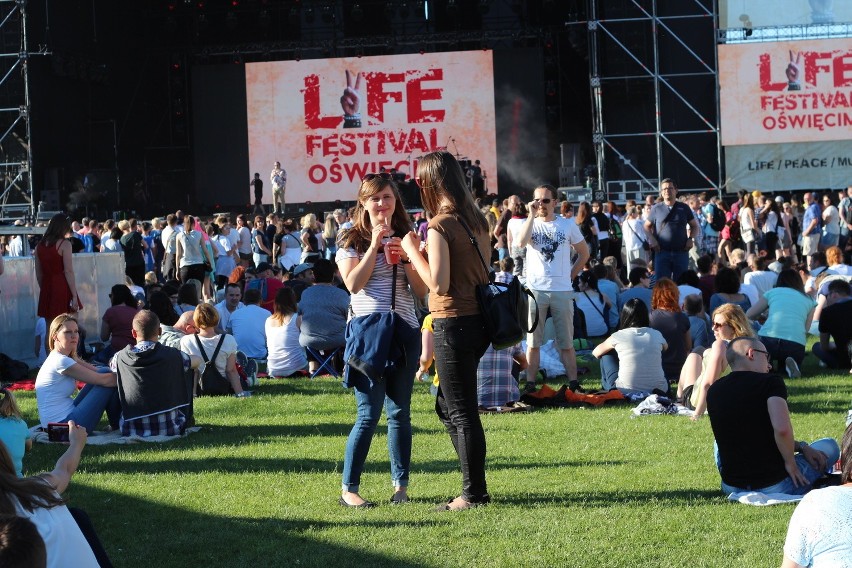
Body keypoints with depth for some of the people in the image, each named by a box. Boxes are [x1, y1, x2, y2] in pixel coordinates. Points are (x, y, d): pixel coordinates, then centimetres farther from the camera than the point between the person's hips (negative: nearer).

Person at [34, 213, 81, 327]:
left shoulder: (40, 245, 8)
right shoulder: (64, 244, -8)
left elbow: (38, 274, 12)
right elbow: (68, 272, -13)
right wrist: (74, 296, -11)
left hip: (46, 288, 6)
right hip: (62, 288, -6)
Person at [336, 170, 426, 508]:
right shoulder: (352, 241, 4)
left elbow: (422, 291, 5)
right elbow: (354, 284, -12)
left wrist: (406, 258, -9)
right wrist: (374, 245, -12)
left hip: (404, 332, 3)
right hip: (368, 332, -3)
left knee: (400, 413, 5)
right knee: (369, 413, -7)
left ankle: (400, 485, 11)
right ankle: (349, 488, 0)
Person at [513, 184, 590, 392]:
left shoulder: (568, 224, 6)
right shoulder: (530, 223, 3)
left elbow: (584, 253, 15)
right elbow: (521, 242, -19)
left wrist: (571, 275, 6)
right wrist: (532, 215, -16)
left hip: (562, 291, 0)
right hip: (535, 289, 0)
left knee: (566, 343, 5)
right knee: (533, 342, 3)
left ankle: (573, 383, 8)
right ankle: (530, 385, 6)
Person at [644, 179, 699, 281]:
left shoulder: (684, 208, 8)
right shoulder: (656, 209, 6)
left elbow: (694, 226, 15)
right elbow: (647, 226, 12)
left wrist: (690, 238, -2)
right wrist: (652, 240, -4)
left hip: (681, 252, 1)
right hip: (662, 252, -1)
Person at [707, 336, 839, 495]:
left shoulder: (714, 391, 7)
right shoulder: (771, 382, -11)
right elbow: (782, 428, -29)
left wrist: (800, 447, 14)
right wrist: (790, 463, -10)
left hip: (731, 487, 4)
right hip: (775, 485, -3)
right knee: (829, 446, 21)